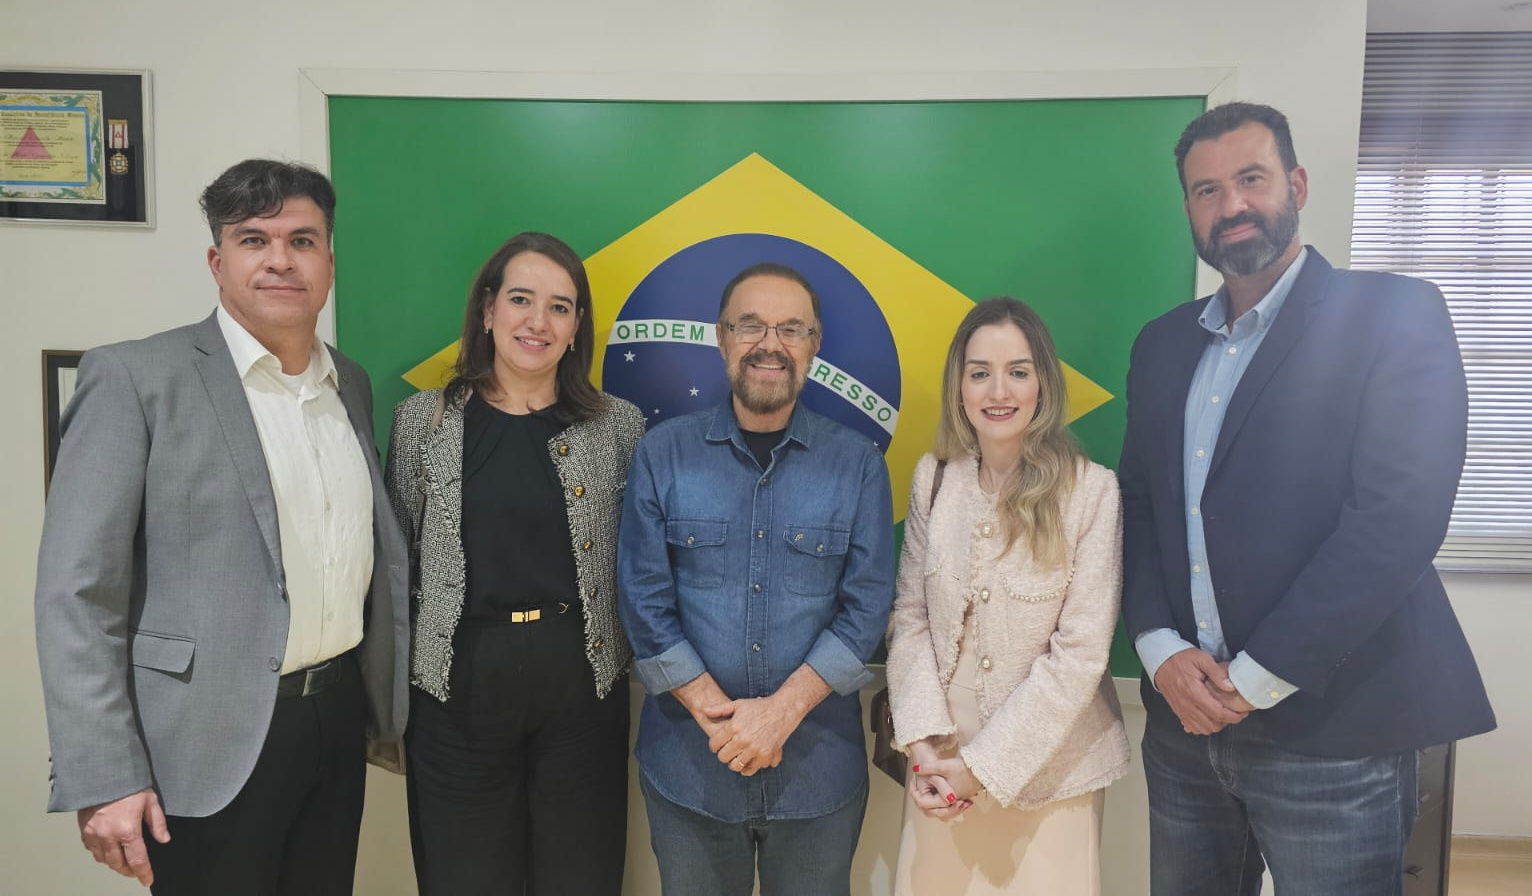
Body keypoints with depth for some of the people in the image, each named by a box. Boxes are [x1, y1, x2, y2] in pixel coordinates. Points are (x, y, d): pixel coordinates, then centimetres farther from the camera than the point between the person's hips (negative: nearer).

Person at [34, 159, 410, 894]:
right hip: (214, 746, -5)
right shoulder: (136, 378, -9)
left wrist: (389, 699, 12)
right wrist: (103, 779, -14)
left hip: (340, 721, 5)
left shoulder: (351, 384, 8)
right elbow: (78, 590, -12)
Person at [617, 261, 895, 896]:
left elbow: (866, 607, -5)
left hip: (819, 768, 0)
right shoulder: (663, 454, -2)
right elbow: (644, 602, -4)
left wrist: (780, 710, -14)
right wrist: (718, 717, -11)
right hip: (686, 767, 0)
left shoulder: (858, 464, -1)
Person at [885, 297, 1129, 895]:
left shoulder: (1092, 491, -15)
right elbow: (910, 616, -2)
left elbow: (1080, 650, -15)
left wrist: (984, 766, -15)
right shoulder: (933, 478, -3)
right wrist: (925, 743, -12)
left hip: (1048, 765, -2)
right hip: (943, 763, 3)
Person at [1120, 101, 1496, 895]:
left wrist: (1254, 680, -15)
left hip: (1332, 734, -5)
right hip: (1183, 723, 5)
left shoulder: (1394, 315, -6)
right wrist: (1160, 649, -7)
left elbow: (1399, 517, -16)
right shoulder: (1163, 343, 10)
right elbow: (1138, 505, 8)